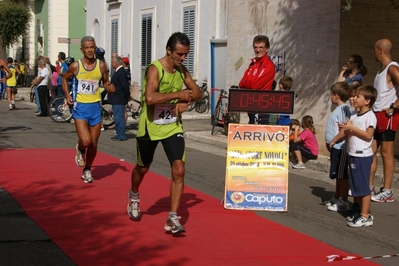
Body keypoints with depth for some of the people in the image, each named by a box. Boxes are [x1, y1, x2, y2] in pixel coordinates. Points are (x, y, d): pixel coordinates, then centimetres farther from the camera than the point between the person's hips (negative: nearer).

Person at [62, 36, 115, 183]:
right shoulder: (75, 66, -7)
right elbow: (64, 78, 11)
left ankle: (87, 170, 31)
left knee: (94, 144, 9)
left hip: (95, 107, 3)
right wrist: (67, 95, -1)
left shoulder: (101, 65, -1)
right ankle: (80, 149, 18)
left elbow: (105, 82, 13)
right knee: (85, 141, -19)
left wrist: (109, 87, -10)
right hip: (80, 107, -3)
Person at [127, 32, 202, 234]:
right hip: (150, 127, -4)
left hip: (173, 127, 4)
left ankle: (173, 219, -8)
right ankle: (134, 196, 50)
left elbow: (198, 92, 8)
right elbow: (149, 98, -37)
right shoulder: (155, 69, -21)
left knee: (179, 170, -12)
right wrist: (178, 94, -31)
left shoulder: (181, 70, -1)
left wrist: (185, 101, -13)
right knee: (143, 168, 17)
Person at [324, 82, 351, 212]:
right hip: (336, 147, 10)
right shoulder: (339, 109, 14)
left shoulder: (344, 109, -17)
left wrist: (332, 142, -19)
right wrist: (329, 142, 14)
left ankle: (343, 202, 0)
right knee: (337, 175, 18)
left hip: (340, 147, -10)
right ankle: (337, 198, 28)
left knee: (342, 175, -4)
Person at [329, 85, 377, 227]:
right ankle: (361, 212, 21)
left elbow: (368, 135, -19)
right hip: (353, 154, 8)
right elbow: (346, 130, 18)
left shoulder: (370, 116, -12)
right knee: (356, 186, 13)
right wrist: (333, 141, 14)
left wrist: (352, 127, -19)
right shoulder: (354, 115, 12)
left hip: (363, 156, -8)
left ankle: (365, 216, -1)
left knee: (363, 186, -5)